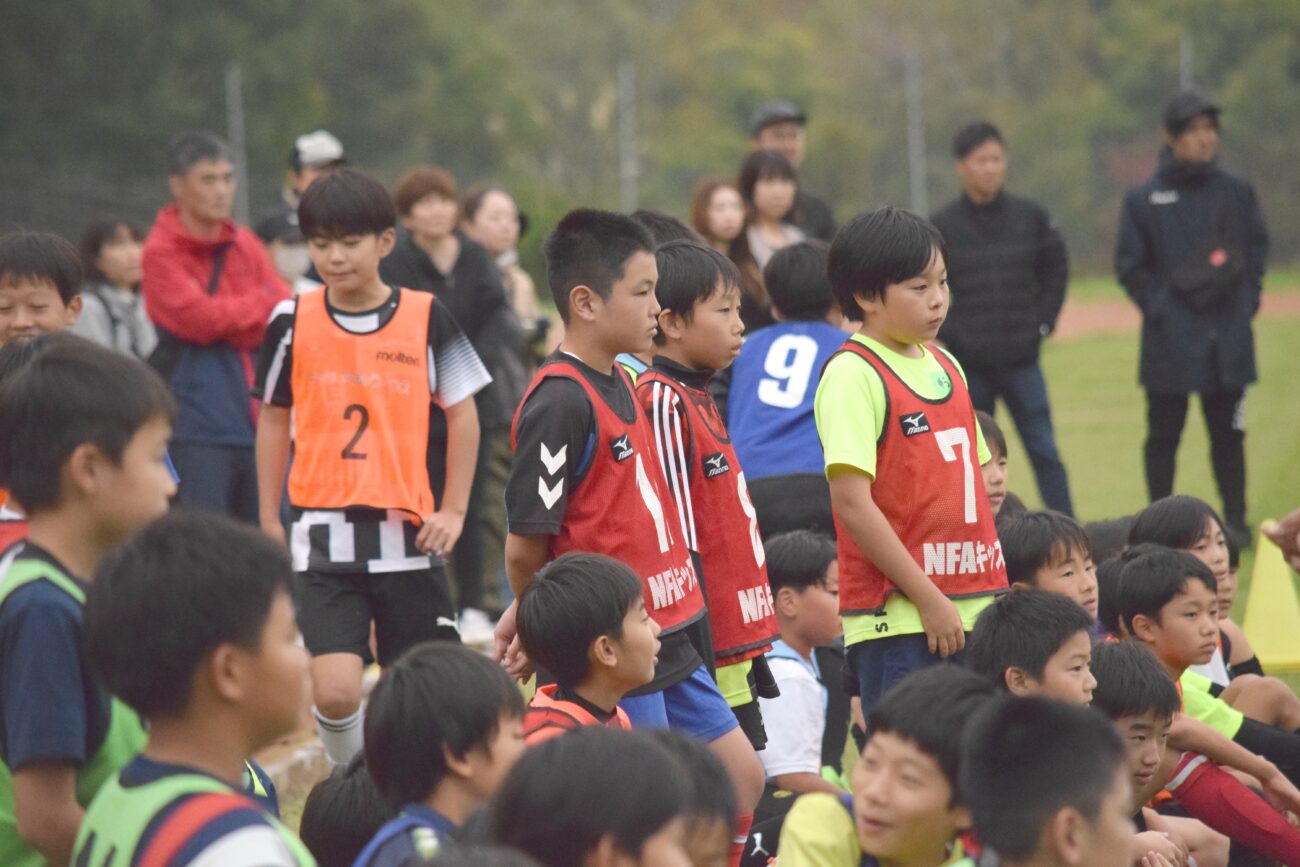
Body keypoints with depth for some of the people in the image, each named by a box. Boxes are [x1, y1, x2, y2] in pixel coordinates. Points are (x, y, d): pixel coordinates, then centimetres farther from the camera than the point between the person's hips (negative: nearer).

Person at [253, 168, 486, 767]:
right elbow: (274, 420, 11)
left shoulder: (425, 317, -1)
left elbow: (462, 412, 9)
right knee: (335, 692, -15)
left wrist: (452, 510, 3)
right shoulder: (293, 321, 0)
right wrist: (270, 523, 10)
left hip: (407, 534, 1)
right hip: (323, 534, -1)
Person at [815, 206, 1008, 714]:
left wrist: (996, 590, 13)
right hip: (897, 618, -8)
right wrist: (929, 600, -16)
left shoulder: (945, 367, 15)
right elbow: (852, 501, -17)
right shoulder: (853, 375, -10)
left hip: (971, 611, 8)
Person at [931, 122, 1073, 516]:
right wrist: (947, 335, -7)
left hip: (1022, 360, 1)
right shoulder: (942, 225, -2)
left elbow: (1056, 272, 14)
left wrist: (1043, 324, 5)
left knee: (1045, 453, 1)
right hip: (967, 365, -1)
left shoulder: (1031, 216, 3)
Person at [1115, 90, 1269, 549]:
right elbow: (1130, 266, 1)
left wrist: (1246, 300, 3)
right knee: (1164, 434, 5)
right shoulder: (1143, 199, -2)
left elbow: (1258, 248, 13)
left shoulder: (1236, 191, 6)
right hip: (1170, 342, -2)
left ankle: (1236, 521, 16)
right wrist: (1158, 308, -7)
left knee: (1228, 432, 8)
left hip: (1229, 337, 2)